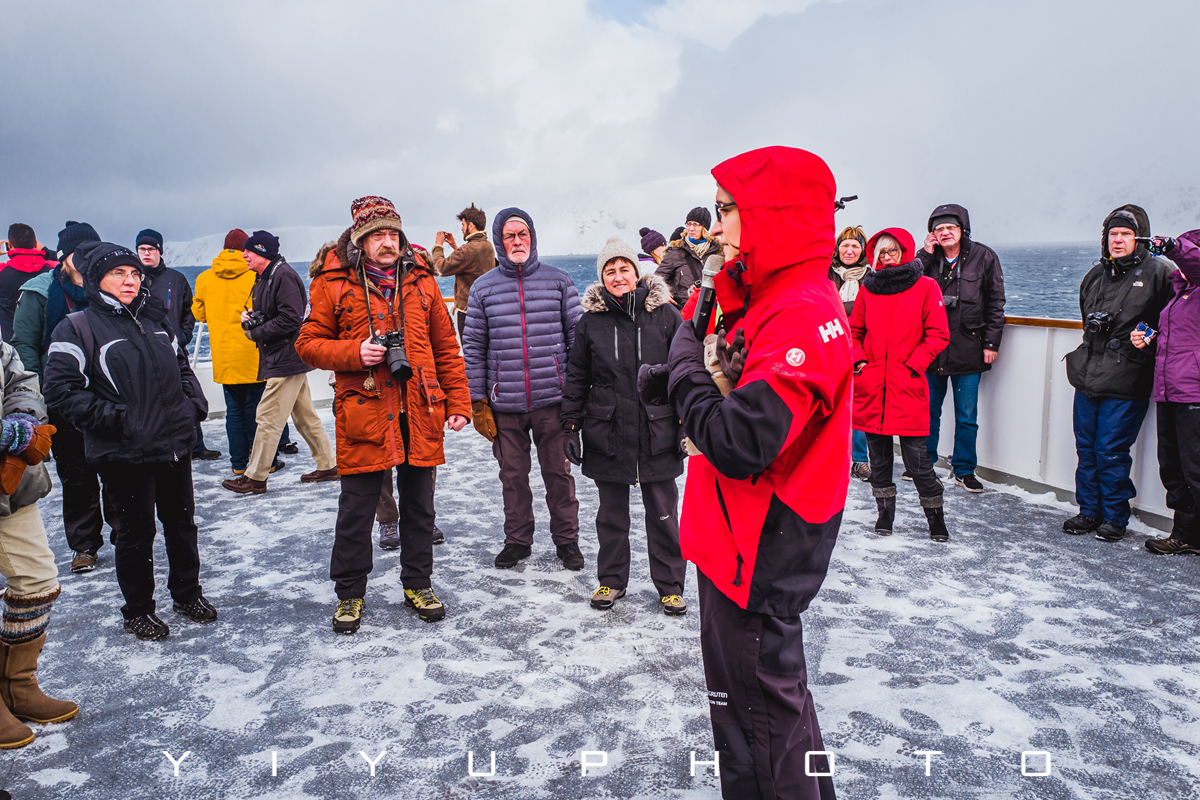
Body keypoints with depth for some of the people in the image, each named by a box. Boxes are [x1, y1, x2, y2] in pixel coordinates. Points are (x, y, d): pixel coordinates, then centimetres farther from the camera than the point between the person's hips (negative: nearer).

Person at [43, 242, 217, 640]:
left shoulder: (154, 319, 11)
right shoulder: (77, 328, -7)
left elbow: (181, 365, 24)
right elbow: (61, 390, -13)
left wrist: (194, 401, 8)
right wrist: (113, 419, -18)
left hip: (176, 443, 6)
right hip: (125, 454, -5)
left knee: (182, 521, 16)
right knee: (136, 531, 6)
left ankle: (187, 593, 34)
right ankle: (138, 610, 23)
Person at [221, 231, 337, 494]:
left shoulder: (283, 276, -15)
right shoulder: (264, 279, 18)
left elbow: (290, 319, -23)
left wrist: (257, 332, -14)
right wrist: (250, 320, 3)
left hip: (287, 359, -10)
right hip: (285, 360, 10)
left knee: (268, 418, -6)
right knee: (305, 416, 13)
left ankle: (255, 478, 2)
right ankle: (328, 466, 20)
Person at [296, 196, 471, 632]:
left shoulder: (420, 281, 9)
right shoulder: (333, 284, 1)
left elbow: (446, 348, 11)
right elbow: (308, 344, 3)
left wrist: (458, 403, 5)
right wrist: (354, 353, -14)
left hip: (420, 413, 3)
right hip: (363, 413, -2)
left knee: (419, 505, 12)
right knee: (356, 510, 6)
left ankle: (418, 584, 29)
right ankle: (349, 593, 23)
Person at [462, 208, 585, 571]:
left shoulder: (558, 280, 3)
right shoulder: (483, 288, 5)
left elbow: (578, 334, 5)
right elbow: (473, 347, 5)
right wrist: (478, 401, 1)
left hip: (552, 399, -1)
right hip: (504, 403, 1)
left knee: (559, 472, 7)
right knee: (513, 475, 11)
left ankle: (566, 538, 23)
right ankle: (517, 540, 27)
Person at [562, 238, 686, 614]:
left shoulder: (666, 315, -1)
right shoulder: (590, 320, 2)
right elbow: (576, 378, 8)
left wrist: (687, 423, 0)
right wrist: (570, 427, 5)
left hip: (658, 431, -1)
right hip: (607, 433, 1)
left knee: (663, 513, 7)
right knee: (612, 512, 13)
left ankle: (670, 585, 23)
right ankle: (611, 579, 30)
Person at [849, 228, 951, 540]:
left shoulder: (926, 287, 1)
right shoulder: (868, 289, 9)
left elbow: (938, 335, 0)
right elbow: (853, 332, 16)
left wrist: (913, 364, -8)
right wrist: (858, 360, 1)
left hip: (907, 385, -3)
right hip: (870, 385, 3)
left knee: (916, 455, -2)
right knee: (878, 454, 10)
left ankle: (936, 517, 15)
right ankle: (885, 513, 25)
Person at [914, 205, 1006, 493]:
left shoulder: (984, 257, 0)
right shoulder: (927, 258, 4)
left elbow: (995, 304, 1)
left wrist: (991, 343, -4)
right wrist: (925, 254, -11)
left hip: (968, 349, -1)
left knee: (967, 416, 6)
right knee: (928, 411, 12)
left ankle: (964, 469, 19)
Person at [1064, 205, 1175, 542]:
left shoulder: (1158, 272, -4)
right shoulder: (1096, 275, 15)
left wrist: (1147, 336, -18)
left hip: (1125, 385, -6)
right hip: (1088, 378, 6)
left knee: (1111, 452, -3)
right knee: (1086, 449, 11)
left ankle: (1115, 518, 13)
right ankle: (1089, 511, 23)